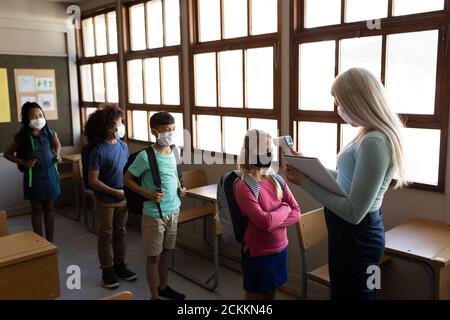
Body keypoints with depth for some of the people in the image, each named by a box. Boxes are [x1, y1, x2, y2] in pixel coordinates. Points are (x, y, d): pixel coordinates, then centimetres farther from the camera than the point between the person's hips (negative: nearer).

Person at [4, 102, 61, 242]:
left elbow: (57, 144, 18)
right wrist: (24, 162, -13)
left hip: (50, 174, 3)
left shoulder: (50, 132, -4)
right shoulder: (23, 137, -12)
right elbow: (7, 153, 0)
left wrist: (57, 155, -2)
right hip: (34, 176, -3)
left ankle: (50, 241, 23)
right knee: (37, 209, 8)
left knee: (49, 208, 11)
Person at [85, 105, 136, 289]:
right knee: (105, 236, 9)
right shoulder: (98, 150, -19)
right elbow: (92, 181, -19)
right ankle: (107, 270, 23)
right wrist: (116, 192, -20)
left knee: (120, 233, 17)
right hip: (105, 201, -5)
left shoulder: (123, 145, 0)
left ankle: (119, 265, 32)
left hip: (123, 199, 6)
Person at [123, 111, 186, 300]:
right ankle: (154, 296, 22)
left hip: (173, 211, 6)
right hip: (154, 214, -6)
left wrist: (179, 187, 3)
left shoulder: (174, 152, 2)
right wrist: (148, 194, -20)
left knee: (166, 251, 20)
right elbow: (127, 180, -11)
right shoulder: (146, 156, -18)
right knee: (154, 256, 7)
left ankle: (163, 287, 39)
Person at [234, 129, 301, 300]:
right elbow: (265, 221, -27)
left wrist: (274, 222, -18)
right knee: (255, 294, 12)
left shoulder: (276, 179, 0)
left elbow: (296, 212, -2)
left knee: (271, 293, 20)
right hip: (257, 252, -5)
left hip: (280, 248, 6)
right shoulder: (243, 186, -19)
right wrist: (284, 208, -10)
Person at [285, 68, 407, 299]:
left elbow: (353, 212, -26)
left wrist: (305, 182, -21)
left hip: (355, 236, -9)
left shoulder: (373, 143, -27)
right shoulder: (373, 135, 4)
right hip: (353, 232, 9)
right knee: (342, 292, 25)